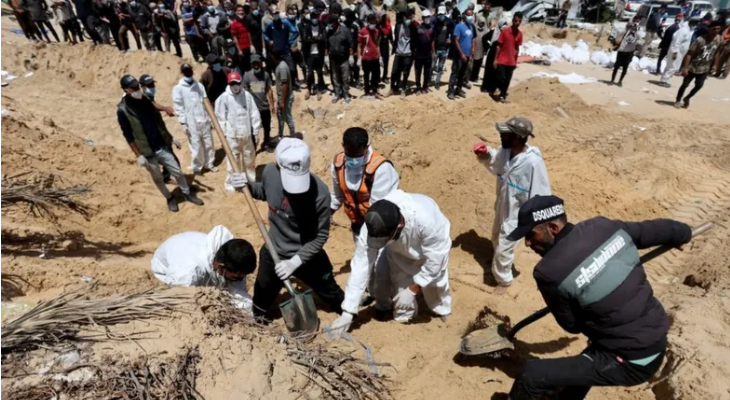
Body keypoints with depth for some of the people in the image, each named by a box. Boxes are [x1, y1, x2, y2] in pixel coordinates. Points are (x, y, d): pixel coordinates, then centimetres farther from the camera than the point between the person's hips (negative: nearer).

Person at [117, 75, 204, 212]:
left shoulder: (145, 100, 1)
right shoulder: (122, 110, -14)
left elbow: (159, 121, 10)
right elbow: (128, 136, -11)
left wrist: (171, 138, 12)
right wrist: (138, 155, -12)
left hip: (162, 146, 4)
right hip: (147, 152, -4)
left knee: (177, 171, 10)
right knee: (157, 178, 12)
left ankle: (187, 193, 29)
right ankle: (169, 198, 32)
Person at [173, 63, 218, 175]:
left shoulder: (199, 85, 10)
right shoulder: (178, 89, -2)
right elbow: (178, 107, -5)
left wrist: (210, 117, 8)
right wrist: (183, 123, -10)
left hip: (204, 119, 4)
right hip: (191, 122, -4)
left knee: (208, 143, 9)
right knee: (195, 145, -1)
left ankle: (209, 164, 25)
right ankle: (196, 167, 14)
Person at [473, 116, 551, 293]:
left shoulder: (533, 162, -33)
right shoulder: (505, 151, -13)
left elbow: (540, 196, -24)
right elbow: (495, 164, 11)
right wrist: (485, 155, -11)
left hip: (516, 213, -7)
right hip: (501, 206, 7)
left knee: (504, 248, 7)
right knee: (497, 238, 29)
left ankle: (504, 280, 34)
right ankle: (499, 260, 60)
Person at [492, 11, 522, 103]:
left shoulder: (520, 34, 4)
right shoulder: (505, 31, -8)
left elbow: (517, 48, 10)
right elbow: (499, 46, -7)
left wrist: (515, 61, 10)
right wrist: (495, 59, -10)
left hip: (511, 62, 4)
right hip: (502, 60, -4)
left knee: (507, 80, 8)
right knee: (500, 78, -6)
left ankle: (503, 96, 19)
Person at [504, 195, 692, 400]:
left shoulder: (549, 271, -24)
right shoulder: (604, 226, -8)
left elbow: (572, 325, -7)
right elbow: (655, 229, 11)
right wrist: (681, 233, 33)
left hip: (631, 363, -8)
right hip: (657, 345, 8)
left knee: (531, 375, -8)